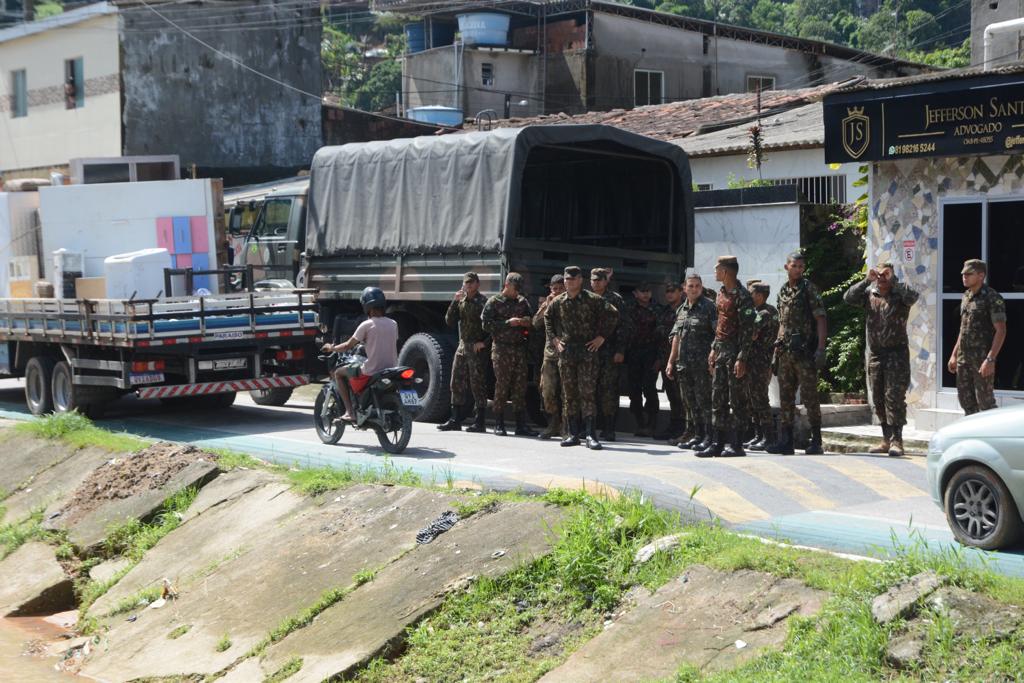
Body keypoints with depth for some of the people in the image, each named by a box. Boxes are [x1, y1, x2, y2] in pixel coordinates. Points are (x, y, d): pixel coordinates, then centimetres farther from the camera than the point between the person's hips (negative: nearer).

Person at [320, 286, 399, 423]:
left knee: (338, 373, 15)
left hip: (371, 373, -6)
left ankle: (350, 412, 5)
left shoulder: (366, 325, -10)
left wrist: (332, 348, 16)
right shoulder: (393, 324, 5)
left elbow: (348, 346, -3)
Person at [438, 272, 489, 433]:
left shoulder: (483, 301, -6)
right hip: (462, 346, 7)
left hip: (477, 349, -7)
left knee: (477, 385, -5)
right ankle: (456, 420, 14)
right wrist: (455, 301, -5)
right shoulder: (460, 301, 12)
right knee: (457, 383, 8)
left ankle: (478, 422, -1)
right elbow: (449, 321, 4)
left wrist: (484, 342, -17)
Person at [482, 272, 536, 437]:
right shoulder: (494, 302, 1)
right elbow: (487, 324, -7)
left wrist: (526, 321, -4)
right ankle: (499, 425, 3)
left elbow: (532, 320, 19)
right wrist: (508, 323, -13)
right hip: (501, 348, -4)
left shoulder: (522, 301, 14)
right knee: (501, 386, -4)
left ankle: (521, 425, 6)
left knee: (520, 387, 3)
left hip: (519, 348, 4)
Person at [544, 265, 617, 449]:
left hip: (587, 351, -4)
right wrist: (554, 339, 12)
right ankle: (573, 433, 12)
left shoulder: (593, 300, -4)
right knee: (569, 393, 6)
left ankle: (590, 434, -11)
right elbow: (547, 318, 23)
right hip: (565, 351, 4)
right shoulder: (558, 302, 8)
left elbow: (613, 314, -2)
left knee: (587, 391, -10)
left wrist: (602, 337, -5)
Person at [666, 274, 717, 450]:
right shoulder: (682, 309, 16)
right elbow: (676, 337, 20)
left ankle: (709, 437, -2)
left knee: (704, 401, -6)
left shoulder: (709, 307, -4)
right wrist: (671, 361, 16)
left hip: (702, 363, -7)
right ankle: (697, 435, 18)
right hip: (684, 363, 7)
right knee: (689, 402, 10)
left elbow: (718, 335, -10)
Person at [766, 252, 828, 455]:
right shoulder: (783, 291, 15)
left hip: (805, 352, -6)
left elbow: (821, 320, -7)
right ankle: (785, 441, 10)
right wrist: (777, 351, 15)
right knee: (786, 397, 6)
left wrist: (821, 349, -16)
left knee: (809, 396, -4)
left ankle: (816, 441, 2)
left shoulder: (808, 289, -3)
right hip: (786, 352, 6)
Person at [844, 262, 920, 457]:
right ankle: (887, 439, 18)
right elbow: (848, 298, -5)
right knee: (878, 398, 9)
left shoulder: (899, 295, -1)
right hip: (875, 352, 5)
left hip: (896, 352, -5)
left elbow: (913, 296, -23)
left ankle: (896, 441, -12)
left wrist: (893, 281, -18)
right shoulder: (870, 294, 10)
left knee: (894, 397, -11)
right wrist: (866, 281, -11)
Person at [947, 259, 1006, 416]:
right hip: (964, 358, 8)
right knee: (966, 399, 11)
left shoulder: (992, 298, -11)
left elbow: (1001, 331, -15)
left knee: (985, 401, -5)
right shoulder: (966, 296, 14)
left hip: (982, 358, -8)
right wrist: (954, 355, 18)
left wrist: (990, 359, -22)